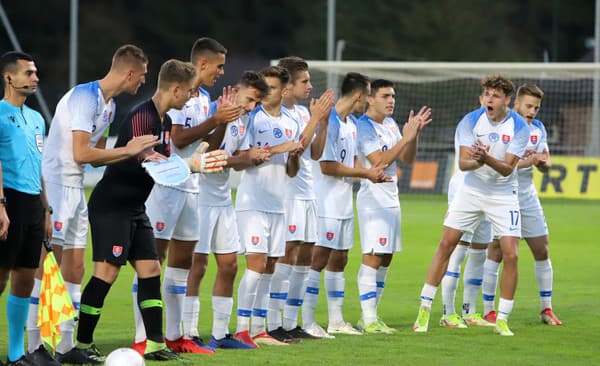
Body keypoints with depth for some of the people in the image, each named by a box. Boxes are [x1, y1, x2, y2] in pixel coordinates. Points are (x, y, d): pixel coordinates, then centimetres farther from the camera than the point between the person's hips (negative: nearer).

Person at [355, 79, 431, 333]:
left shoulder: (390, 124, 14)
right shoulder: (364, 126, -13)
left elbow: (407, 159, 14)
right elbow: (379, 161, -20)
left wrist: (415, 134, -1)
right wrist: (405, 138, -22)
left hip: (391, 200, 9)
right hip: (373, 200, -9)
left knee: (385, 259, 9)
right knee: (373, 257, -12)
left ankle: (371, 316, 14)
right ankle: (368, 320, -13)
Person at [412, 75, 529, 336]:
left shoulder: (519, 127, -13)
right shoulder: (470, 121, -10)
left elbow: (507, 168, -18)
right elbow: (462, 163, -15)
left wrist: (488, 159, -38)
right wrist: (476, 161, -39)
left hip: (503, 195, -1)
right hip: (471, 190, 1)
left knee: (510, 255, -9)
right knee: (446, 244, -4)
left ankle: (502, 320, 3)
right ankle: (424, 310, 6)